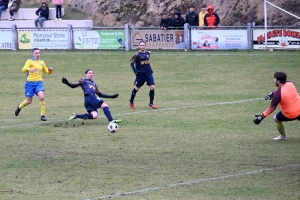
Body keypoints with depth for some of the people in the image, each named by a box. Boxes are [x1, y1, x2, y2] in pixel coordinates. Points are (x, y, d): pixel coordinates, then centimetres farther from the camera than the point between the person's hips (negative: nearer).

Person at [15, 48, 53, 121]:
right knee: (29, 101, 5)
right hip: (30, 82, -3)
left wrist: (50, 70, -1)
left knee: (42, 97, -20)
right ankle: (19, 107, 38)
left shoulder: (42, 62, 12)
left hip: (39, 82, 3)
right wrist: (29, 69, -44)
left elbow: (47, 71, 23)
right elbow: (24, 69, -21)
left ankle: (42, 115, -12)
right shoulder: (30, 61, -5)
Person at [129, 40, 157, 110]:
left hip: (148, 73, 4)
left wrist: (150, 69, 12)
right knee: (136, 88, 9)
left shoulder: (148, 53, 5)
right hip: (140, 74, -4)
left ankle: (151, 103, 2)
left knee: (152, 87, -9)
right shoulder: (137, 54, -12)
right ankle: (131, 101, 32)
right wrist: (135, 71, -16)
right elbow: (131, 63, -8)